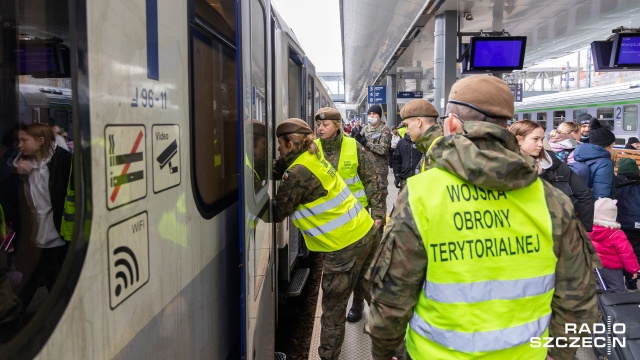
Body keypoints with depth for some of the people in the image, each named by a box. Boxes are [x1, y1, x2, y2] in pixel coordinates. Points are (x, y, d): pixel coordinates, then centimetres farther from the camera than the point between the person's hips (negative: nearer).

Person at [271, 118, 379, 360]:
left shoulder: (297, 173, -15)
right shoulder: (314, 158, 11)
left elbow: (277, 214, -6)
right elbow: (279, 170, 19)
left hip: (344, 246, -9)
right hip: (366, 231, 9)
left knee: (333, 309, 7)